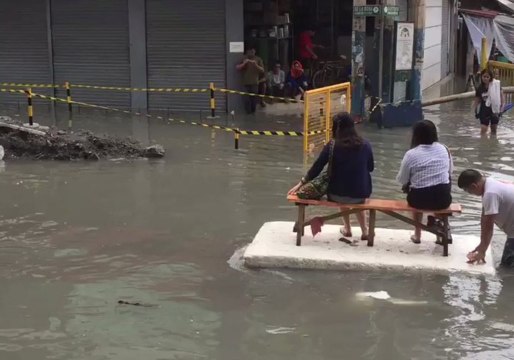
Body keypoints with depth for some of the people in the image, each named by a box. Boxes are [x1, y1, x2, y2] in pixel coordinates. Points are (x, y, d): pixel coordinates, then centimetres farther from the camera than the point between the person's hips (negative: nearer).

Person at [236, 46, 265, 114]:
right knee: (248, 97, -7)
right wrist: (244, 63, -14)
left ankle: (253, 112, 8)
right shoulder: (244, 59, 9)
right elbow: (237, 67, 1)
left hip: (255, 82, 0)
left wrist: (256, 65, -14)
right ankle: (248, 112, 0)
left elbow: (262, 70, 3)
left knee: (254, 97, -3)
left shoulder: (258, 59, 8)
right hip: (246, 82, 0)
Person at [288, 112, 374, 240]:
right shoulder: (365, 144, -5)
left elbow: (317, 167, -3)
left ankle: (347, 228, 42)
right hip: (361, 193, 1)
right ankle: (364, 230, 36)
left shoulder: (332, 146, -9)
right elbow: (370, 167, 9)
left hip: (338, 194, -1)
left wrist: (301, 184, 9)